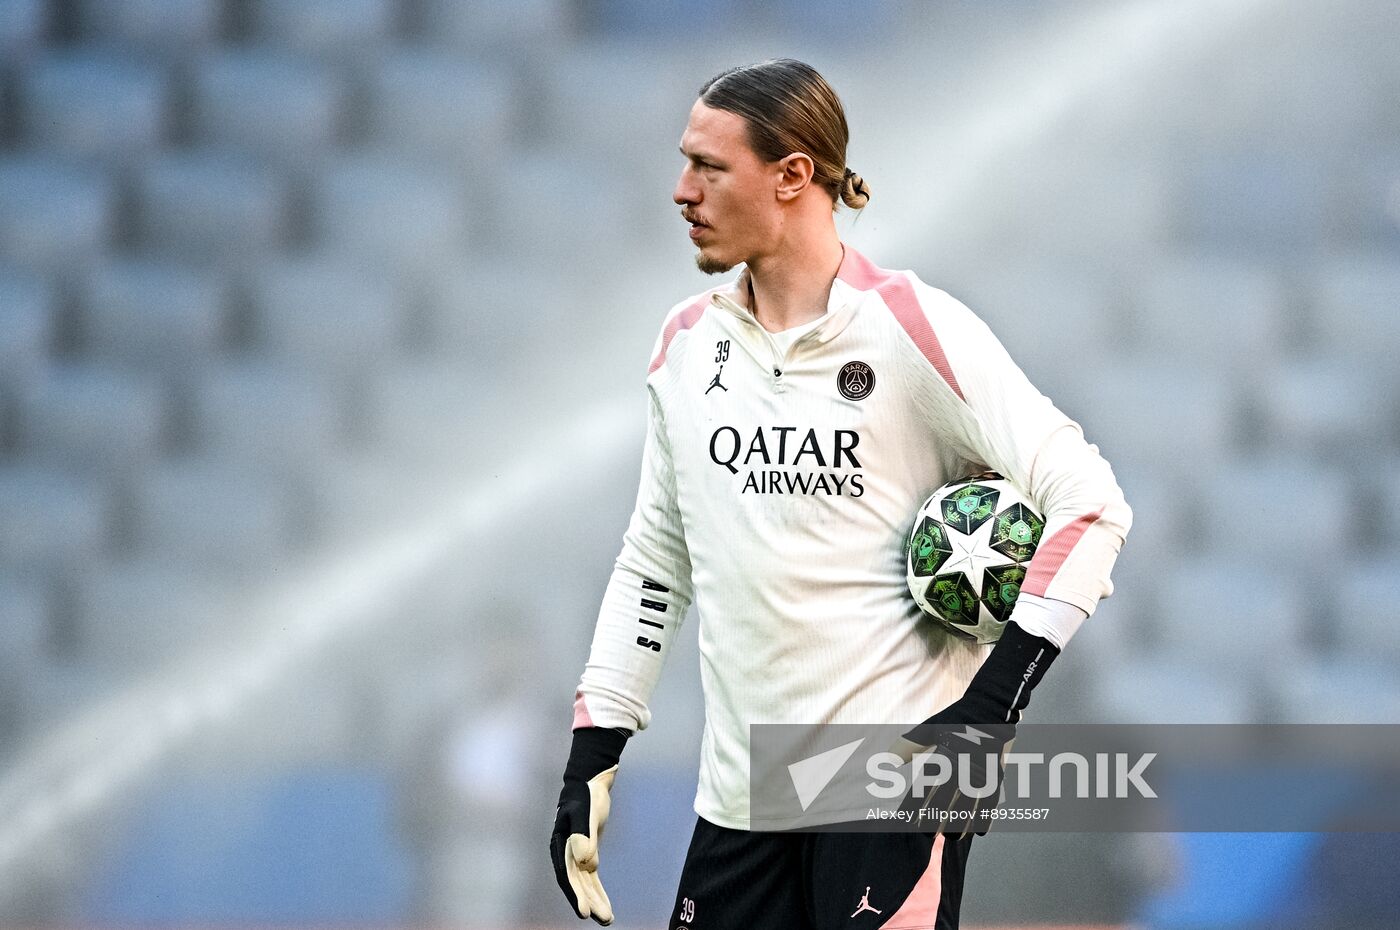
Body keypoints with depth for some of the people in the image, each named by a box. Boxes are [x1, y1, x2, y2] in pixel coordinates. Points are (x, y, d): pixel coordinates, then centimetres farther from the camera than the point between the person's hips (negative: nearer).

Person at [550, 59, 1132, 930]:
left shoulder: (911, 328, -9)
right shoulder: (689, 339, 10)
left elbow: (1089, 501, -11)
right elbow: (655, 558, 19)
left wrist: (990, 706, -17)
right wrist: (592, 756, 13)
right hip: (739, 795, 6)